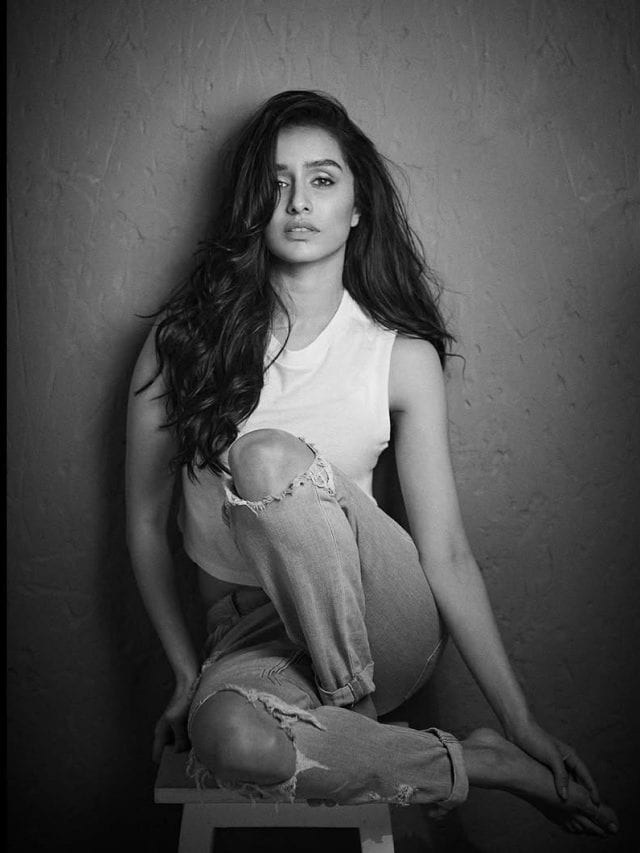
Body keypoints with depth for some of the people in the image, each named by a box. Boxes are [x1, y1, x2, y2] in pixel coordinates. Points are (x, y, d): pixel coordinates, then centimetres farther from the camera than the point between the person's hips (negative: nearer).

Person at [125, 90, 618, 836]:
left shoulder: (403, 355, -6)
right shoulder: (185, 339, -4)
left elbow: (446, 555, -5)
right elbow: (145, 522, 3)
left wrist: (522, 722, -5)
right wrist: (187, 672, 1)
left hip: (379, 623, -1)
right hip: (247, 633, 2)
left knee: (270, 458, -30)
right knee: (230, 738, -34)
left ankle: (351, 718, -12)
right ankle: (473, 764, -8)